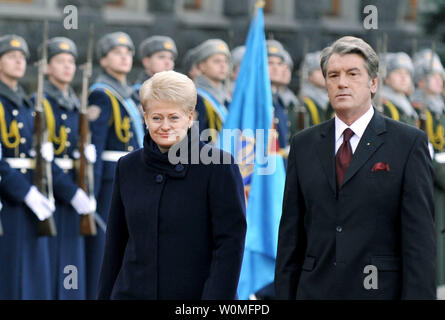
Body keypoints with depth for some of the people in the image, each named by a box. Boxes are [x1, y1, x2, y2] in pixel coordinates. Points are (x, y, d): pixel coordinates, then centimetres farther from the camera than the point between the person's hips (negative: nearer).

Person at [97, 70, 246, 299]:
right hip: (133, 293, 3)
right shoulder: (128, 167, 8)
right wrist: (105, 296, 12)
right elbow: (115, 244, 14)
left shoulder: (219, 166, -6)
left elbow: (230, 243, -9)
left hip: (195, 293, -3)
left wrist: (216, 297, -16)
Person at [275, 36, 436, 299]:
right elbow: (291, 231, 10)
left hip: (381, 288, -3)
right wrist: (285, 293, 5)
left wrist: (419, 294, -12)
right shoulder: (304, 145, 11)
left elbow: (420, 236, -5)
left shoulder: (409, 142, -1)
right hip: (316, 289, 3)